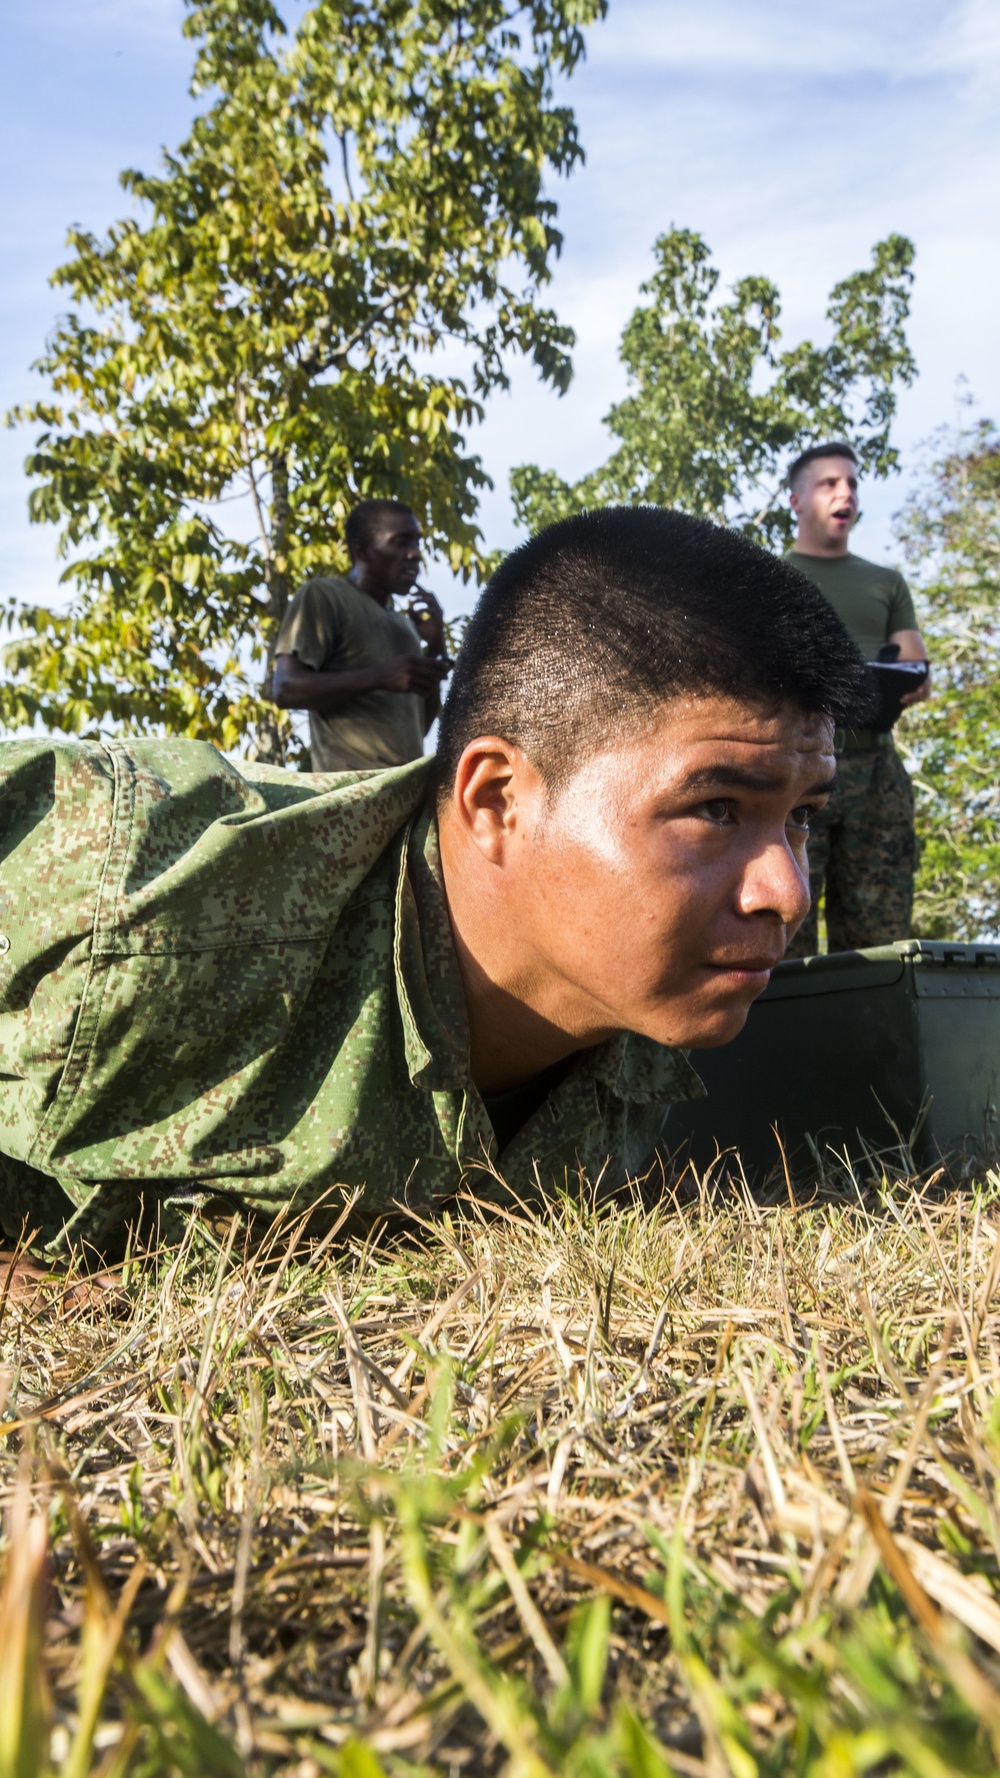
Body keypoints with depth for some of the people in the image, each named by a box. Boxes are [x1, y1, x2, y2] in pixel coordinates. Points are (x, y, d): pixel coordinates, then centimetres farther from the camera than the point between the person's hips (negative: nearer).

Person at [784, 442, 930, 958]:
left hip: (874, 762, 3)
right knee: (786, 935, -13)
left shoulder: (886, 582, 25)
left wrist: (914, 683, -6)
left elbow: (916, 667, 18)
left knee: (882, 941, -5)